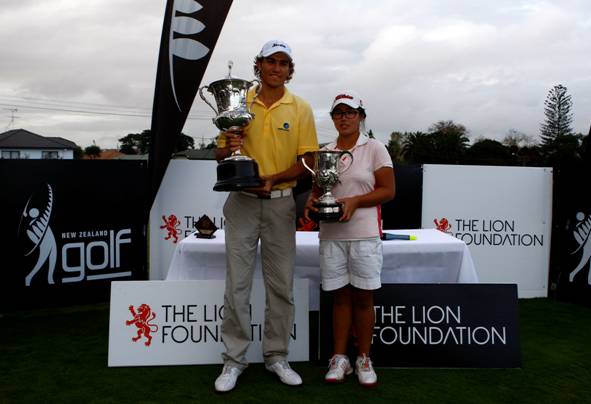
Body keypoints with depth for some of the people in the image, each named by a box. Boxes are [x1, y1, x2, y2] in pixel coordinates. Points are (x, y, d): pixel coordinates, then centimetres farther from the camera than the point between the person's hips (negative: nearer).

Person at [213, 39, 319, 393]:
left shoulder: (301, 109, 2)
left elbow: (307, 162, -3)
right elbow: (220, 155, 8)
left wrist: (272, 179, -18)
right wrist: (228, 148, -15)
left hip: (281, 203, 0)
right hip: (242, 202, 1)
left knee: (282, 284, 7)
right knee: (237, 283, 3)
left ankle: (277, 356, 22)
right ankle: (234, 359, 17)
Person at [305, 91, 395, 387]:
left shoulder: (375, 149, 2)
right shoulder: (324, 152, 13)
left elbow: (388, 190, -3)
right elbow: (317, 188, 17)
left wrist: (355, 201, -16)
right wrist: (312, 201, -6)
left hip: (364, 234, -3)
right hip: (331, 235, 3)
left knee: (363, 297, 4)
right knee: (340, 296, 8)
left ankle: (364, 359, 18)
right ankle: (339, 358, 18)